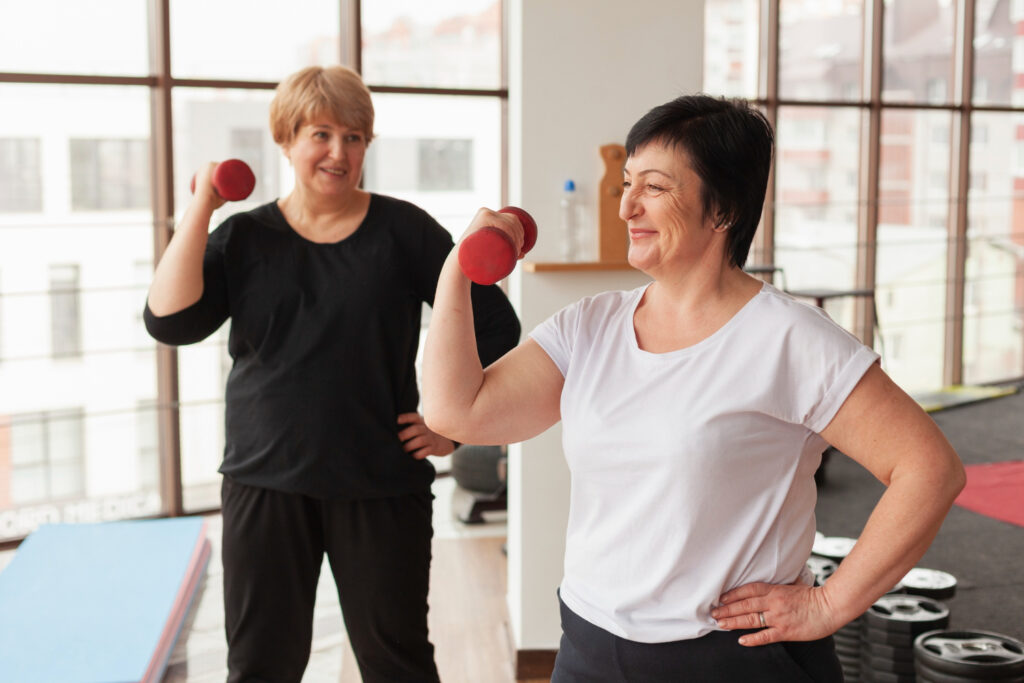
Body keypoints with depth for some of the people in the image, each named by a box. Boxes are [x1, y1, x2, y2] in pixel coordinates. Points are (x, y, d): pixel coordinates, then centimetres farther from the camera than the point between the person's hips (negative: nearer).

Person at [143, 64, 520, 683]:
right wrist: (201, 208, -8)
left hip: (382, 485, -1)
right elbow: (170, 322, -9)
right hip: (266, 482, 2)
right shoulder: (244, 237, 5)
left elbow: (495, 326, 3)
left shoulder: (403, 230, 0)